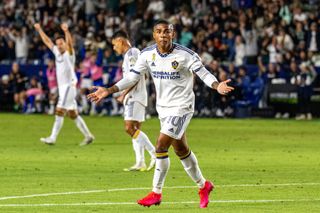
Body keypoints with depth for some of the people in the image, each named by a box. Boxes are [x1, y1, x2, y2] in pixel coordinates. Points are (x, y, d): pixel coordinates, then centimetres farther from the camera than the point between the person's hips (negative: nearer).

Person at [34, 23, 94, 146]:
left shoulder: (69, 53, -7)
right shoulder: (57, 52, 13)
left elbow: (69, 43, -27)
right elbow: (47, 41, 24)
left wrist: (66, 31, -43)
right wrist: (39, 30, 26)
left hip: (69, 86, -8)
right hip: (61, 87, 8)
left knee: (59, 111, -12)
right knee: (73, 114, 10)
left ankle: (53, 138, -14)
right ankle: (88, 136, 16)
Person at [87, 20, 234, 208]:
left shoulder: (185, 55, -16)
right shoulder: (147, 54, -2)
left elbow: (204, 73, -15)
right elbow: (132, 77, 3)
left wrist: (217, 86, -36)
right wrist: (108, 91, -4)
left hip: (182, 106, -6)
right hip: (163, 107, 6)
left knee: (161, 145, -16)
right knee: (181, 150, 15)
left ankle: (156, 193, -5)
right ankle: (203, 186, 33)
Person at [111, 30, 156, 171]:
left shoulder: (131, 54, -12)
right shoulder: (130, 54, 19)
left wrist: (123, 95, -18)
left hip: (135, 96, -10)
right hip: (132, 97, 10)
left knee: (130, 128, -17)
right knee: (135, 129, 8)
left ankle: (155, 154, -18)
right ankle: (140, 163, 7)